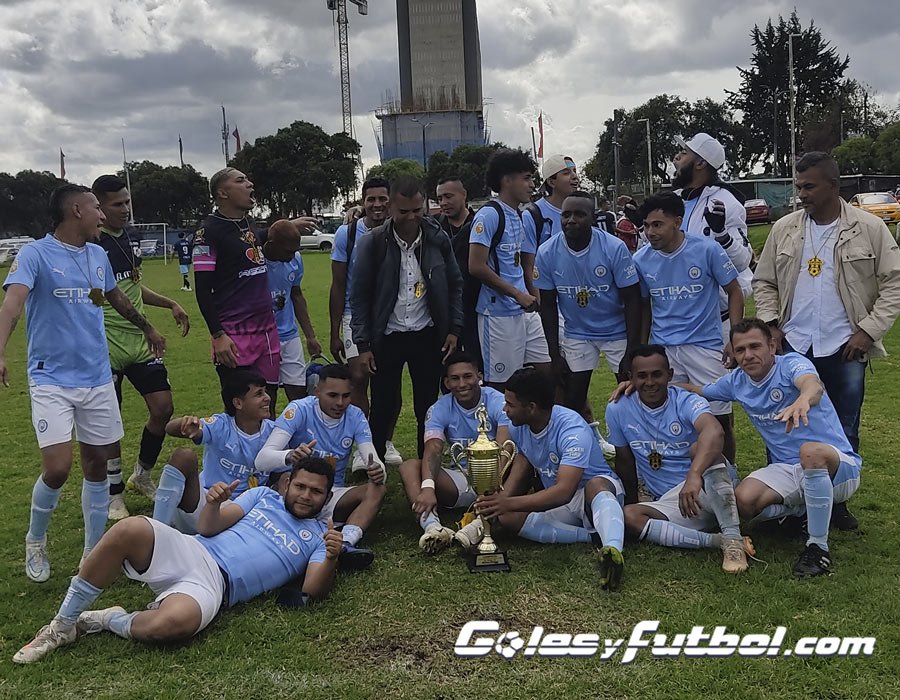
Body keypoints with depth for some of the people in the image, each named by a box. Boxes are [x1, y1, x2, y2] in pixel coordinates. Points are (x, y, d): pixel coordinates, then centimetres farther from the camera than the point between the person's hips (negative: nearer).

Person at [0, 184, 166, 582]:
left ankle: (93, 553, 23)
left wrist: (147, 328, 39)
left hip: (97, 377, 6)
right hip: (52, 380, -6)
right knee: (57, 468, -13)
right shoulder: (35, 254, -10)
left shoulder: (98, 255, 9)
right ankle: (35, 542, 16)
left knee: (97, 464, 8)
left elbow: (116, 297, 27)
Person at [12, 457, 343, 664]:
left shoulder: (319, 535, 13)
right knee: (130, 529, -29)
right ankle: (63, 624, -11)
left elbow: (313, 590, -3)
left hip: (214, 585, -3)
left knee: (173, 623, -39)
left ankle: (109, 621, -5)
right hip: (188, 551, 3)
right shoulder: (264, 495, 20)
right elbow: (209, 527, 12)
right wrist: (214, 504, -11)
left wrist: (331, 558, -24)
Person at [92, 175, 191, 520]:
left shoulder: (131, 240, 10)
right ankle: (115, 496, 20)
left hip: (140, 342, 7)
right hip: (106, 348, -7)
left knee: (163, 408, 4)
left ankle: (142, 476, 27)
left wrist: (170, 304, 16)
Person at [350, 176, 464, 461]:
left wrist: (454, 329, 0)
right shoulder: (373, 243, -8)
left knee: (428, 406, 7)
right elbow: (359, 297, -4)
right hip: (387, 337, -2)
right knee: (383, 407, 3)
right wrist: (363, 345, -7)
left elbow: (455, 285, 8)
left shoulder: (438, 239, -2)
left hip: (427, 336, 2)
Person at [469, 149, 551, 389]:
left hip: (525, 311, 8)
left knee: (545, 369, 9)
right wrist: (518, 295, -13)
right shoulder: (488, 215, -11)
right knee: (500, 384, -1)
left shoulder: (519, 216, 15)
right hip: (499, 313, -8)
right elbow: (476, 267, -18)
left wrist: (532, 297, 7)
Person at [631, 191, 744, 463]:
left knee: (720, 418, 3)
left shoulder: (707, 250, -7)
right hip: (662, 350, 2)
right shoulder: (641, 260, 1)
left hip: (705, 346, -2)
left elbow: (734, 292, 1)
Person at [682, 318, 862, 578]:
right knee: (744, 499, -24)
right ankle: (805, 511, 8)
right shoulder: (736, 382, 5)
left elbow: (813, 385, -37)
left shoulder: (792, 364, -14)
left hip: (838, 467, -5)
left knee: (811, 451, -40)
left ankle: (818, 546, -24)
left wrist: (803, 400, -64)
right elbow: (696, 391, 20)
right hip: (787, 470, 5)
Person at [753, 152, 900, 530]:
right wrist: (770, 325, -2)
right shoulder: (784, 229, 4)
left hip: (846, 350, -2)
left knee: (844, 433, 8)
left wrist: (869, 330, -10)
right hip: (793, 347, 2)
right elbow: (764, 282, 10)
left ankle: (837, 503, 23)